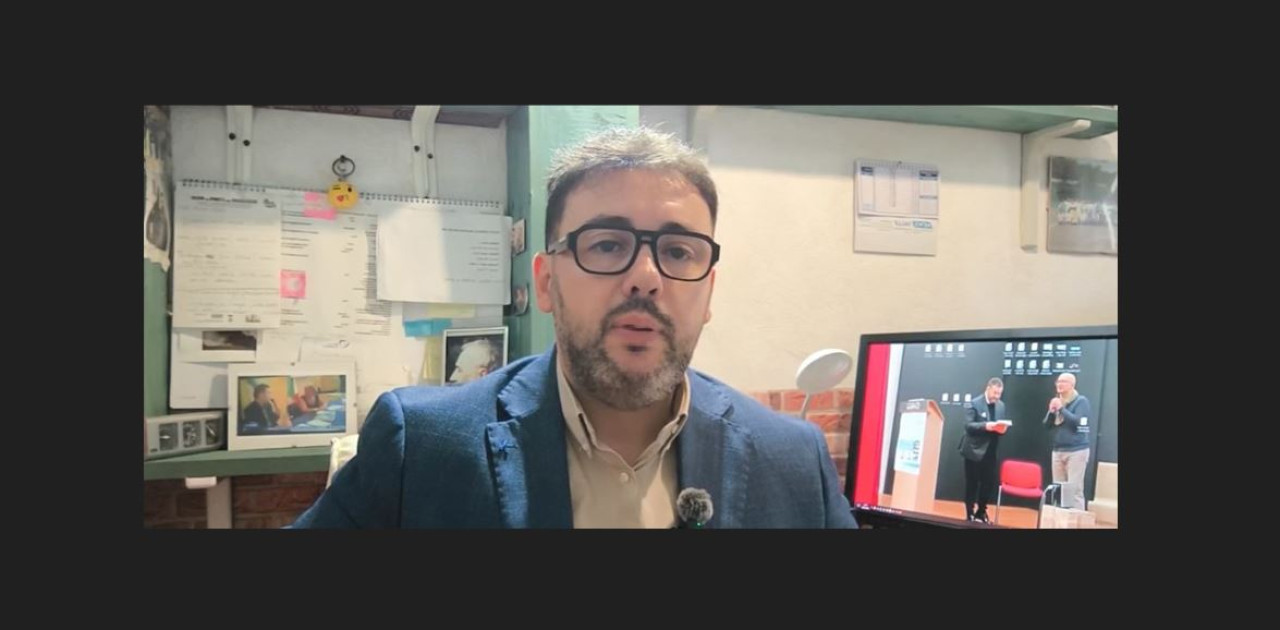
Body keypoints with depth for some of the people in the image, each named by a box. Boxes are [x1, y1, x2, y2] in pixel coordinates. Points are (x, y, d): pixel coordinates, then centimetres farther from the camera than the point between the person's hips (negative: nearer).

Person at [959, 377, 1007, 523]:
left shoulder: (1001, 405, 11)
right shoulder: (973, 403, -8)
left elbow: (1001, 425, 15)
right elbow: (968, 426, -15)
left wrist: (1002, 428, -8)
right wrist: (985, 426, -30)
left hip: (990, 451, 5)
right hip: (974, 450, -5)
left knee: (990, 482, 4)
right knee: (972, 483, 3)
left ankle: (981, 512, 20)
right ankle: (970, 513, 14)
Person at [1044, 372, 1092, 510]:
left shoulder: (1081, 401, -4)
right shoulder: (1057, 401, 11)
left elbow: (1078, 422, -17)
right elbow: (1047, 425, 10)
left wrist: (1061, 409, -17)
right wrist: (1051, 411, -7)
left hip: (1076, 451, -6)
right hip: (1057, 450, 6)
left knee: (1075, 489, -10)